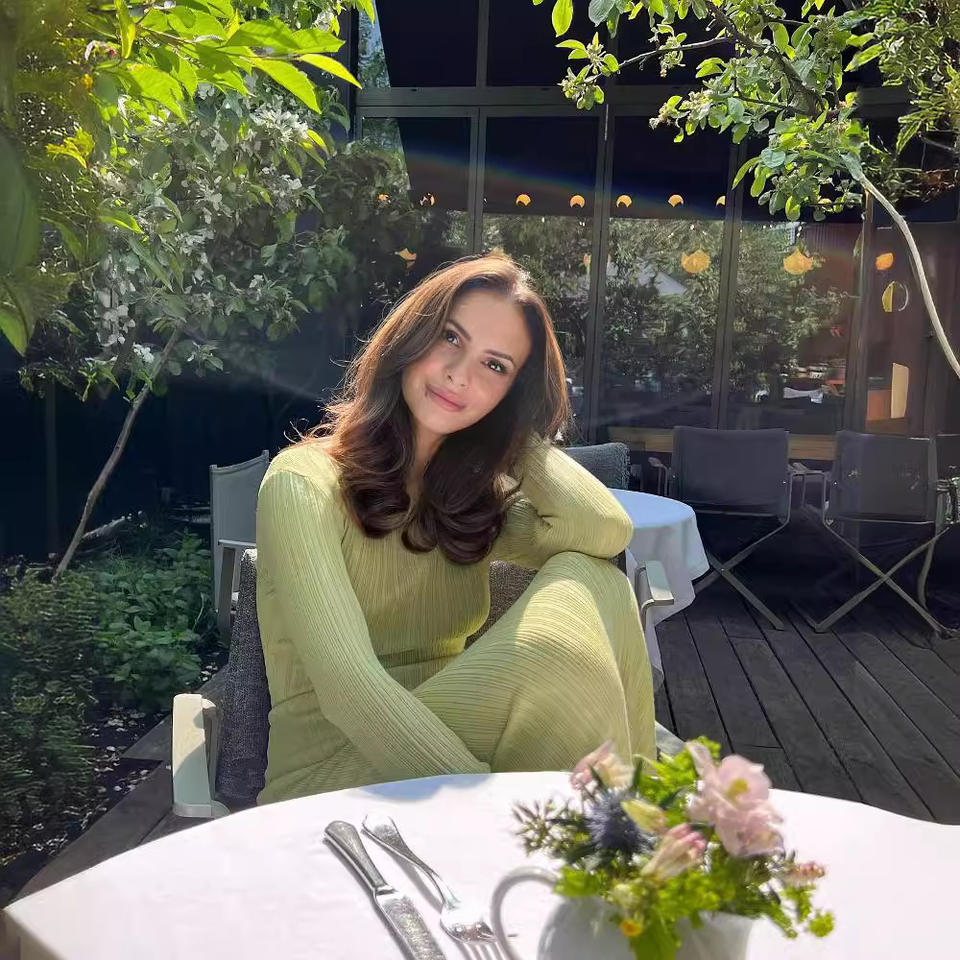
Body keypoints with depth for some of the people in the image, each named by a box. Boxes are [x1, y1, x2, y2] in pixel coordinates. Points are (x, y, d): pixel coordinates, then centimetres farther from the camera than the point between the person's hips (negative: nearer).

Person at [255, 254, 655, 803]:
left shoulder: (481, 497, 8)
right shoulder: (304, 484, -11)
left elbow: (608, 532, -13)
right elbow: (349, 688, -23)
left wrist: (511, 430, -4)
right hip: (330, 781, -5)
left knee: (591, 584, -18)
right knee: (560, 647, -28)